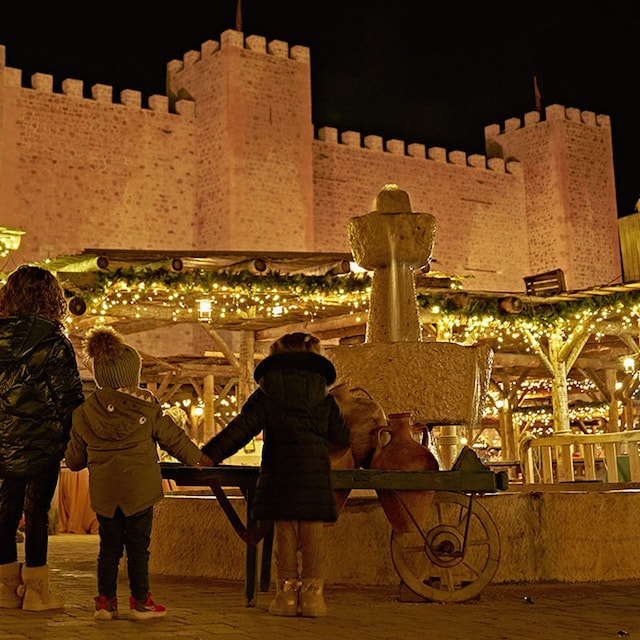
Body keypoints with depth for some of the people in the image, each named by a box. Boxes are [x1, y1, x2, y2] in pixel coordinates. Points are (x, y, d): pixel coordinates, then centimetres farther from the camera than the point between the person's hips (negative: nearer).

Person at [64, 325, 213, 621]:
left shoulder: (84, 413, 0)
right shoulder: (148, 408, -6)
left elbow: (74, 458, 8)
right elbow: (174, 439, 4)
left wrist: (73, 462, 33)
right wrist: (199, 458, 20)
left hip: (103, 492, 2)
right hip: (139, 489, -2)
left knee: (109, 547, 12)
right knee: (138, 546, 5)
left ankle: (105, 601, 14)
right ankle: (140, 602, 11)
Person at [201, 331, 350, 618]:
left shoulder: (265, 394, 5)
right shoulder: (324, 397, 10)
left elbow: (241, 428, -3)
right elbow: (341, 437, 11)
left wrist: (210, 453, -3)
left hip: (279, 476, -1)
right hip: (315, 476, 1)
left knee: (284, 535, 6)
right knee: (313, 536, 4)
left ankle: (287, 592, 7)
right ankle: (312, 593, 4)